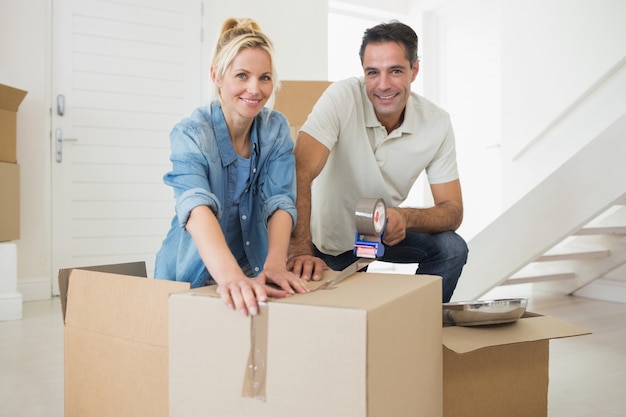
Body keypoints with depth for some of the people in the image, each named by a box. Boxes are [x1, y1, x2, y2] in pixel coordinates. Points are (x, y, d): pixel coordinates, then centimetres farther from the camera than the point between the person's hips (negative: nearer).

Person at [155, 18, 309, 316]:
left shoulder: (276, 129, -3)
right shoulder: (190, 134, -15)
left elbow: (280, 201, -12)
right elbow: (197, 208, -31)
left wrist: (275, 264, -31)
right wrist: (230, 276, -48)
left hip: (254, 273, 2)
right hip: (192, 279, -1)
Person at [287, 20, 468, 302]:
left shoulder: (437, 124, -13)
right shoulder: (342, 98, -24)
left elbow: (453, 211, -11)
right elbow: (300, 175, -33)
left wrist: (406, 217, -33)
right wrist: (301, 251, -46)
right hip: (328, 238, -3)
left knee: (452, 249, -17)